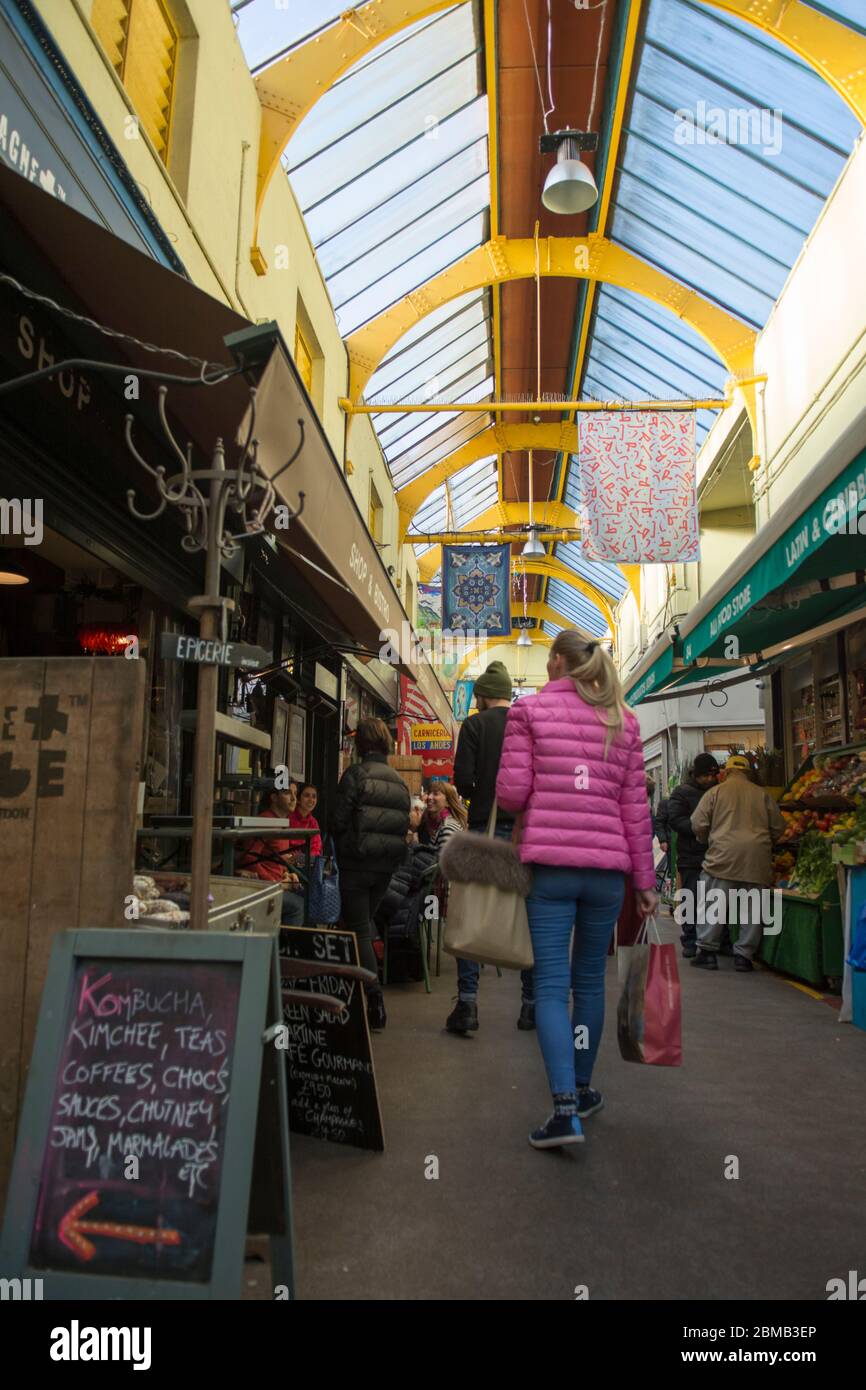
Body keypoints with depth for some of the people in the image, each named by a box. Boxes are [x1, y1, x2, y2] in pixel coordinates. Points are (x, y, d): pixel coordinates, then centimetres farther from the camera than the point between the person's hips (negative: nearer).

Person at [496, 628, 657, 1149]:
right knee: (590, 980, 16)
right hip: (607, 869, 3)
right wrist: (646, 880, 12)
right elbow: (635, 807, 8)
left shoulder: (530, 709, 2)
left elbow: (511, 793, -4)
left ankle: (566, 1111, -8)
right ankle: (582, 1089, 31)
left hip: (549, 864, -3)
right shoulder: (623, 720, 11)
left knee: (552, 985, 0)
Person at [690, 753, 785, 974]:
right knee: (752, 909, 9)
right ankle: (744, 954, 11)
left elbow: (698, 824, 2)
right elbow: (778, 827, 12)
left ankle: (707, 951, 4)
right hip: (758, 859, 3)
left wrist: (706, 841, 22)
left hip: (723, 856, -2)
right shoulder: (763, 795, 11)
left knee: (711, 905, 4)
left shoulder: (716, 792, 4)